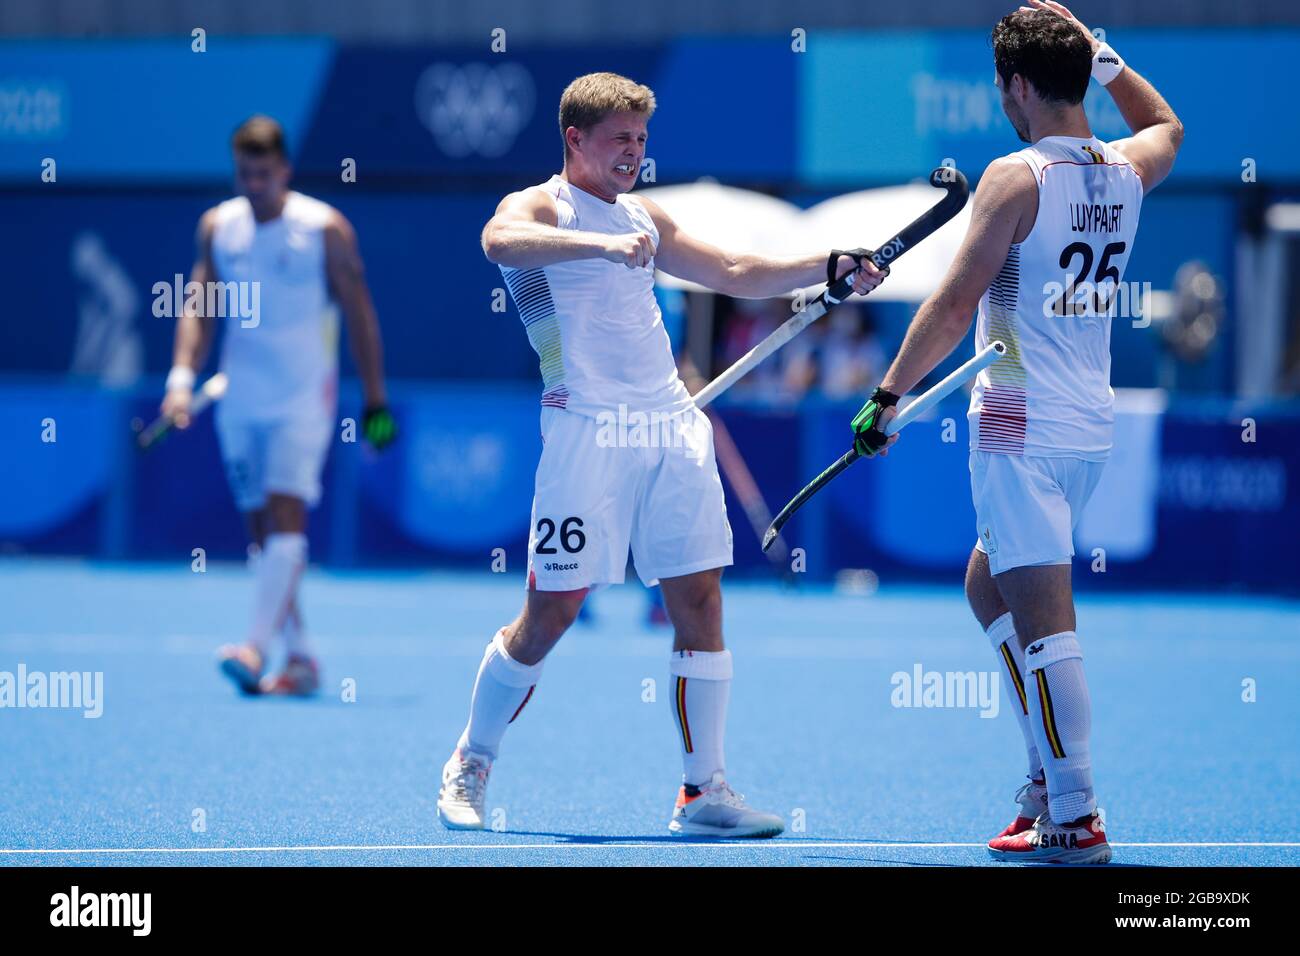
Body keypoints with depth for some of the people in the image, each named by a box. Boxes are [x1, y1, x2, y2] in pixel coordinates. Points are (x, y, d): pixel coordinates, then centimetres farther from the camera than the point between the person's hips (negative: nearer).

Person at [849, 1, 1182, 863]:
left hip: (1022, 426, -8)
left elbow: (954, 306, -15)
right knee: (989, 589, 22)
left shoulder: (1018, 178, -13)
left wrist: (888, 395, -7)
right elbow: (1167, 124, 33)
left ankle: (1076, 818, -10)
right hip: (1092, 425, 8)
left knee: (1041, 615, -8)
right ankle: (1052, 774, 18)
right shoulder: (1126, 172, 7)